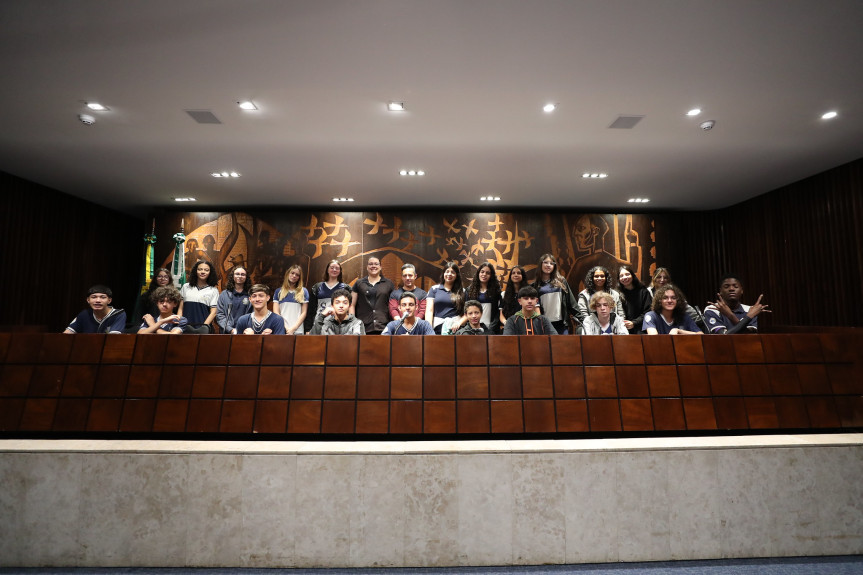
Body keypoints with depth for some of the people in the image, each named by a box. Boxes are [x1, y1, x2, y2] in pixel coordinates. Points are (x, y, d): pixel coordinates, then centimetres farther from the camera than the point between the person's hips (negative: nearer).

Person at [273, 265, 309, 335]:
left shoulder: (304, 291, 8)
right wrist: (284, 328, -7)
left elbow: (304, 313, 4)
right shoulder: (278, 291, 11)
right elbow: (276, 312, 6)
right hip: (281, 330, 1)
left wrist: (294, 328, -7)